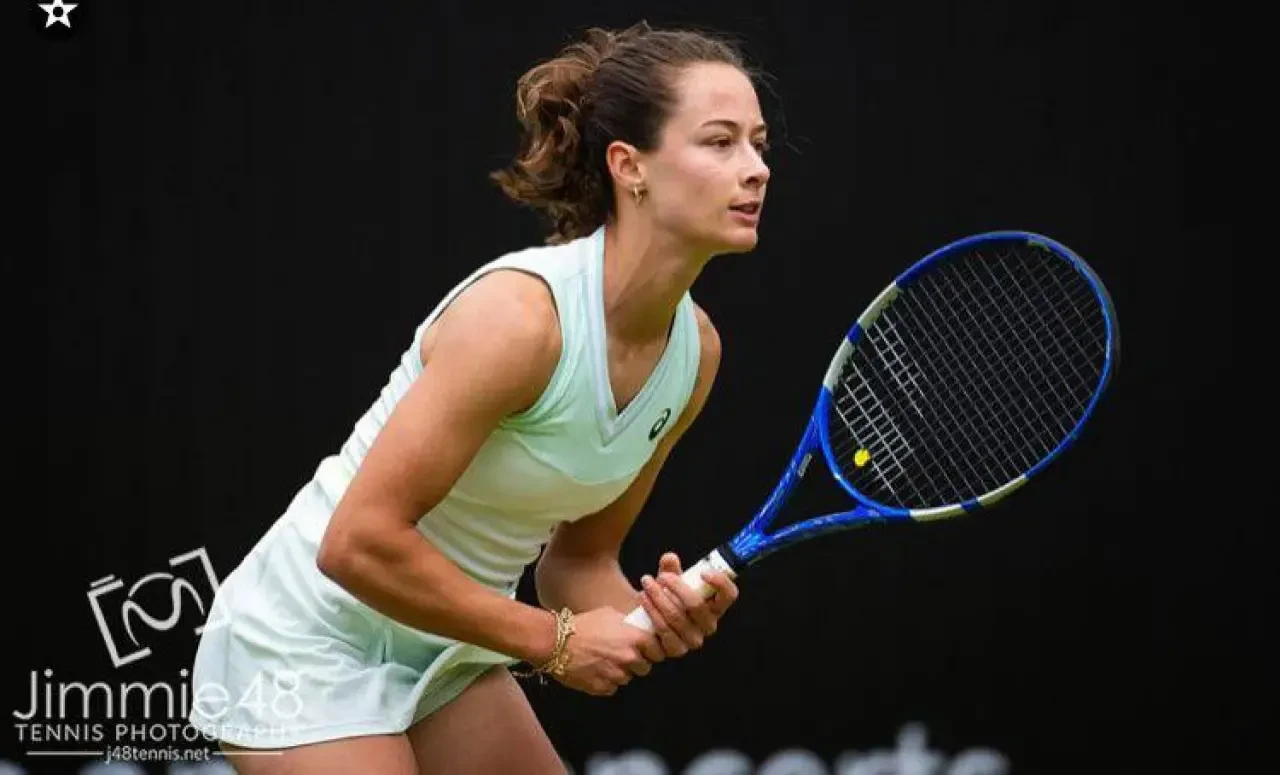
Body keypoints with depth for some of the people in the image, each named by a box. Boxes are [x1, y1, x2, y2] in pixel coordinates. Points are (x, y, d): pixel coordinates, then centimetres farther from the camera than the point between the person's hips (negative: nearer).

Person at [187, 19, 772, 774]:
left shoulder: (695, 348, -5)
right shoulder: (517, 313, -29)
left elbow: (580, 556, 6)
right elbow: (358, 542, -28)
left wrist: (654, 619, -16)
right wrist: (554, 640, -22)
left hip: (443, 652, 8)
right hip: (310, 650, -8)